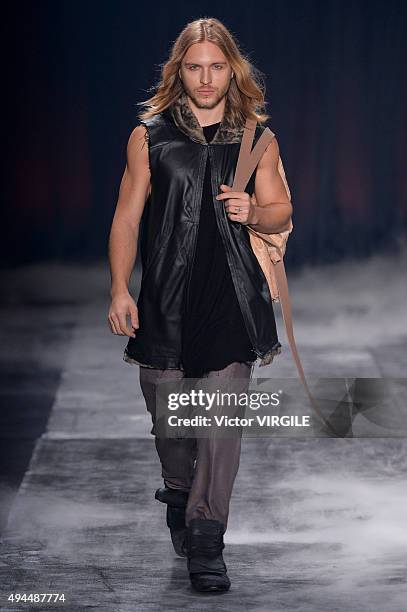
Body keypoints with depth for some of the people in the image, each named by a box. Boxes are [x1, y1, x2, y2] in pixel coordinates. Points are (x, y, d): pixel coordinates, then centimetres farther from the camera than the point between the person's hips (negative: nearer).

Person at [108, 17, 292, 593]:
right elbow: (127, 217, 5)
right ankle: (178, 491, 40)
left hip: (231, 296, -1)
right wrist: (120, 291, -3)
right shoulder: (150, 135, 5)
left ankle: (206, 540, -4)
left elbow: (281, 212, 13)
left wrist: (252, 211, -11)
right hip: (164, 297, 1)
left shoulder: (257, 139, 7)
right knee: (167, 416, 10)